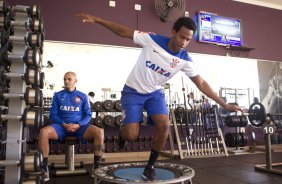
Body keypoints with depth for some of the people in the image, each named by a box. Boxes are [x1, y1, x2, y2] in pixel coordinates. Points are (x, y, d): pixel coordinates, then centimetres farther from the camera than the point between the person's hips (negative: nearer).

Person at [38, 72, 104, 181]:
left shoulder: (83, 96, 12)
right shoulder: (58, 95, 12)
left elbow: (88, 115, 7)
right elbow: (53, 115, 7)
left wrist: (78, 125, -13)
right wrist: (63, 124, -12)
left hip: (79, 126, 0)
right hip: (62, 125, 1)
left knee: (99, 132, -29)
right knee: (43, 132, -32)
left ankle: (96, 166, -16)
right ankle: (45, 168, -19)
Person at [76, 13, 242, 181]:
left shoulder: (185, 60, -11)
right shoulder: (152, 40, -19)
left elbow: (201, 83, -5)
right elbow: (123, 31, -12)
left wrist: (224, 104, -6)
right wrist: (96, 19, -16)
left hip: (155, 92, 3)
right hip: (133, 91, -3)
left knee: (164, 125, -22)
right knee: (131, 136, -17)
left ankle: (150, 166, 1)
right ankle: (123, 131, 24)